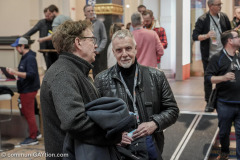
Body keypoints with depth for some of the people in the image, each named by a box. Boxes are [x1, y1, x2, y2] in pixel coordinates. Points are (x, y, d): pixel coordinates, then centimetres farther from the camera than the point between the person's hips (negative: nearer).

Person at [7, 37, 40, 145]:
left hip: (29, 90, -10)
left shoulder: (30, 58, -18)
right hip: (25, 89, 10)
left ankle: (33, 138, 8)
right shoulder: (24, 57, 14)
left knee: (29, 113, -2)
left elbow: (31, 75, -27)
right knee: (25, 112, 18)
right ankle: (35, 132, 28)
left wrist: (16, 72, -29)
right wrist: (14, 72, 10)